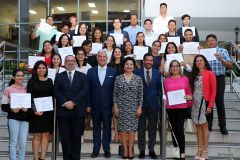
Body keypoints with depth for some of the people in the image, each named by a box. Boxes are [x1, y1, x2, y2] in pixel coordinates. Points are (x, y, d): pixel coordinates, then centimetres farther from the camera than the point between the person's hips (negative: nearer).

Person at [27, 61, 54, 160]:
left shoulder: (49, 81, 10)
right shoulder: (32, 81, 0)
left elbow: (52, 95, 12)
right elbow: (29, 97, -6)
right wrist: (34, 110, -17)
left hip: (48, 111, 3)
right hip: (36, 112, -3)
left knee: (46, 135, 4)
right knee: (37, 136, 0)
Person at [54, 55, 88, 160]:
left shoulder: (82, 76, 10)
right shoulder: (59, 77, 12)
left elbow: (84, 91, -2)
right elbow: (56, 92, 2)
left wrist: (73, 102, -13)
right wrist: (65, 103, -13)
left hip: (78, 111, 0)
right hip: (63, 111, 1)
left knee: (77, 137, 4)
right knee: (65, 137, 2)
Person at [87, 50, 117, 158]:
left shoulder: (113, 72, 2)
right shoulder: (91, 71, 4)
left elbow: (115, 89, 0)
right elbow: (88, 89, 3)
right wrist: (88, 105, -2)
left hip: (107, 105, -1)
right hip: (95, 105, 1)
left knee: (107, 128, 6)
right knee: (96, 128, 9)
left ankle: (107, 149, 17)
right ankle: (96, 149, 18)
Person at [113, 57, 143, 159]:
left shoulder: (138, 79, 1)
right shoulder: (118, 78, 1)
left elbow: (141, 95, 1)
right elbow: (115, 94, 3)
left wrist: (139, 107, -3)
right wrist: (115, 107, -2)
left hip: (133, 107, 0)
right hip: (122, 107, 0)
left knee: (132, 128, 2)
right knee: (123, 128, 3)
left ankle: (130, 150, 13)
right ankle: (125, 150, 13)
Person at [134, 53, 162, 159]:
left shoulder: (157, 73, 6)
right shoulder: (137, 72, 0)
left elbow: (159, 88, 9)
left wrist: (159, 100, 4)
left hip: (153, 104, 2)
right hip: (141, 104, -1)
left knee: (153, 128, 7)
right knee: (141, 128, 6)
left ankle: (151, 150, 18)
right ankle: (141, 150, 16)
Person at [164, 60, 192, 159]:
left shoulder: (185, 79, 6)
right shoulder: (166, 80, 8)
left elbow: (189, 92, 11)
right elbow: (165, 94, 13)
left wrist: (189, 97, -9)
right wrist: (166, 103, -2)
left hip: (182, 106, -2)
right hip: (170, 107, 2)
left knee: (180, 128, -9)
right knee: (174, 129, 8)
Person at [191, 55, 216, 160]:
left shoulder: (210, 74, -4)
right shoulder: (194, 75, 13)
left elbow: (213, 91, -8)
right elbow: (192, 89, 12)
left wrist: (210, 106, -13)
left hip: (204, 102, -5)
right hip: (195, 103, 5)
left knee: (204, 126, -2)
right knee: (198, 126, 6)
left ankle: (205, 152, 4)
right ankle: (200, 150, 11)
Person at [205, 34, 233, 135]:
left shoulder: (222, 51, 0)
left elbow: (230, 66, -7)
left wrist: (221, 59, -24)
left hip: (219, 79, -3)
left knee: (220, 103, -2)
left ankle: (222, 126, 7)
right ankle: (208, 124, 20)